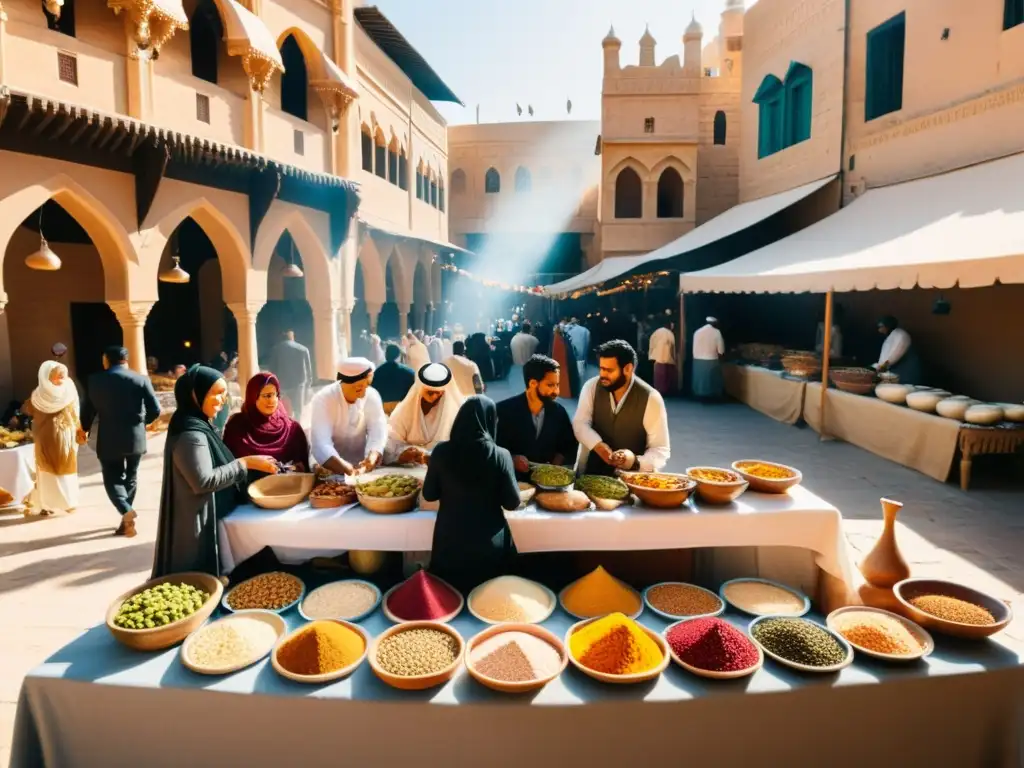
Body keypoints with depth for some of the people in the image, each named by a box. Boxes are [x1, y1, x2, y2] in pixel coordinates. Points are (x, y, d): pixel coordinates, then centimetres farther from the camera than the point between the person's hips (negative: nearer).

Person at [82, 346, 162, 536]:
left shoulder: (95, 380, -3)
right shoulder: (141, 379, -5)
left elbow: (88, 409, 5)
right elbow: (155, 410, -7)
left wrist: (85, 429, 24)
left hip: (109, 439, -1)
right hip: (135, 438, 1)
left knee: (112, 478, 9)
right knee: (130, 477, 16)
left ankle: (126, 511, -15)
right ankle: (126, 520, 20)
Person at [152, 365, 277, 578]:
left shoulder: (199, 426, 11)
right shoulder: (190, 434, -21)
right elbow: (203, 481, -25)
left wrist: (244, 464, 7)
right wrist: (245, 462, -22)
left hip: (208, 518, 10)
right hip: (198, 524, -10)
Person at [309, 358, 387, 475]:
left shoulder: (372, 396, -9)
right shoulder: (323, 399, -19)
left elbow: (378, 435, -18)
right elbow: (322, 445, -29)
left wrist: (369, 463, -38)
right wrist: (349, 471, -44)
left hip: (361, 465, 2)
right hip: (330, 469, -2)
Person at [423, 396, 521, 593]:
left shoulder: (442, 451, -11)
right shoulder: (500, 456, -16)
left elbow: (429, 494, 0)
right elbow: (512, 503, -8)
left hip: (449, 540, 1)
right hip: (489, 543, -1)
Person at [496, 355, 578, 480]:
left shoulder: (559, 412, 4)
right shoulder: (504, 410, -6)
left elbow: (570, 446, 15)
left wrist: (557, 462, -2)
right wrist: (511, 459, -19)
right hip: (515, 479, -3)